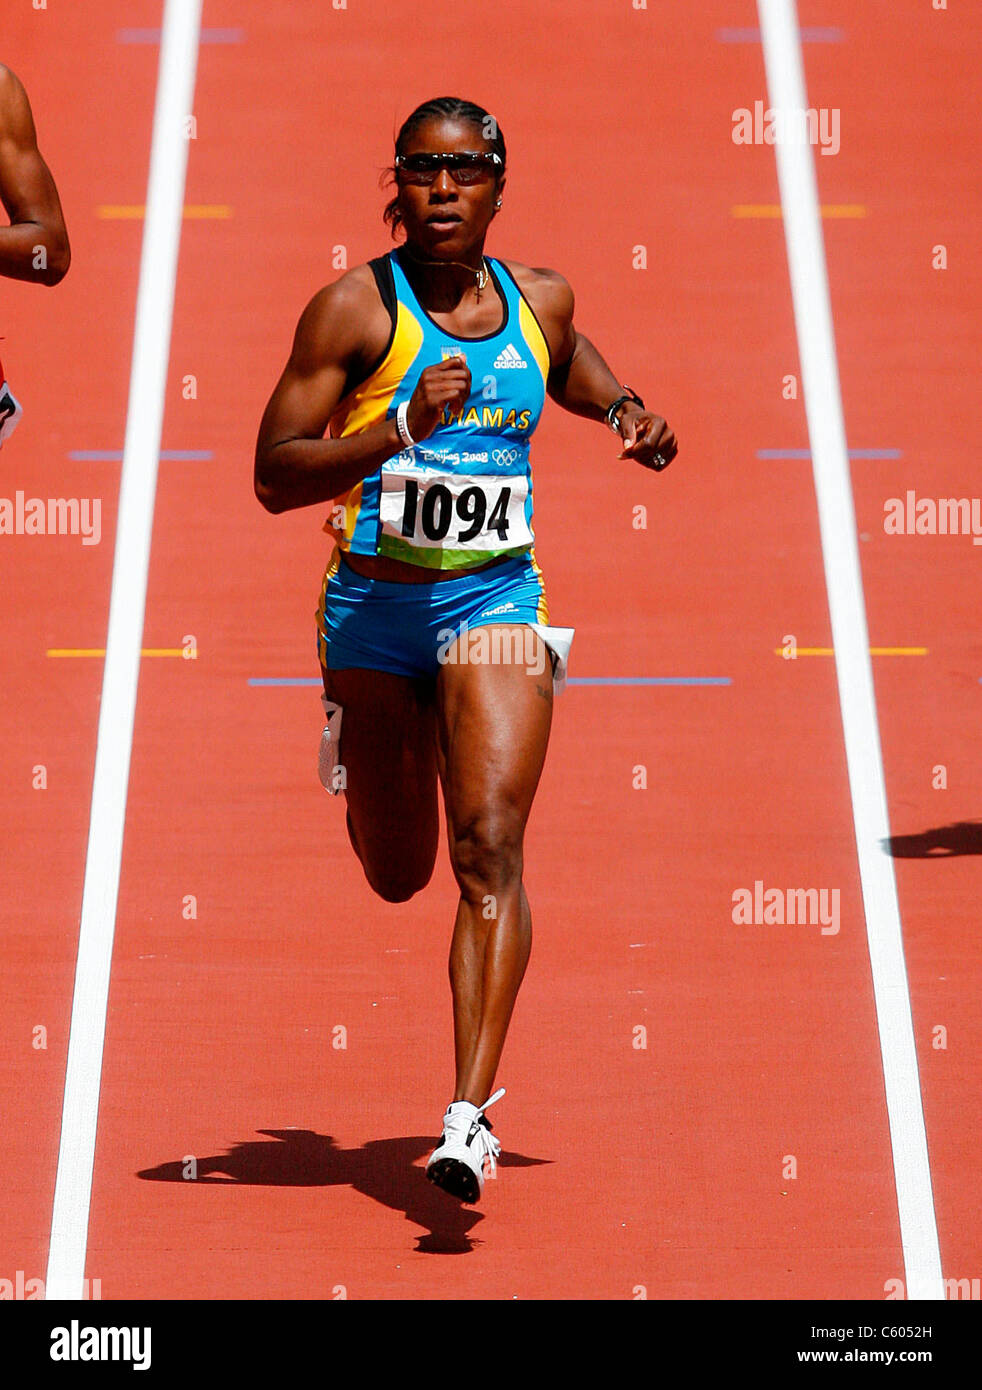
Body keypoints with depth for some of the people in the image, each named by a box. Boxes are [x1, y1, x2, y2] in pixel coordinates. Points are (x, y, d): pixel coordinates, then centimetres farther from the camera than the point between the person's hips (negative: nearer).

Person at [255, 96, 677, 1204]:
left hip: (494, 601, 1)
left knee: (489, 849, -15)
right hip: (374, 605, -1)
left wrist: (629, 412, 10)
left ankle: (470, 1114, -16)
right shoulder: (356, 307, -7)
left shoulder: (540, 301, 5)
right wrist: (404, 426, -25)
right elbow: (273, 476, -12)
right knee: (398, 875, 14)